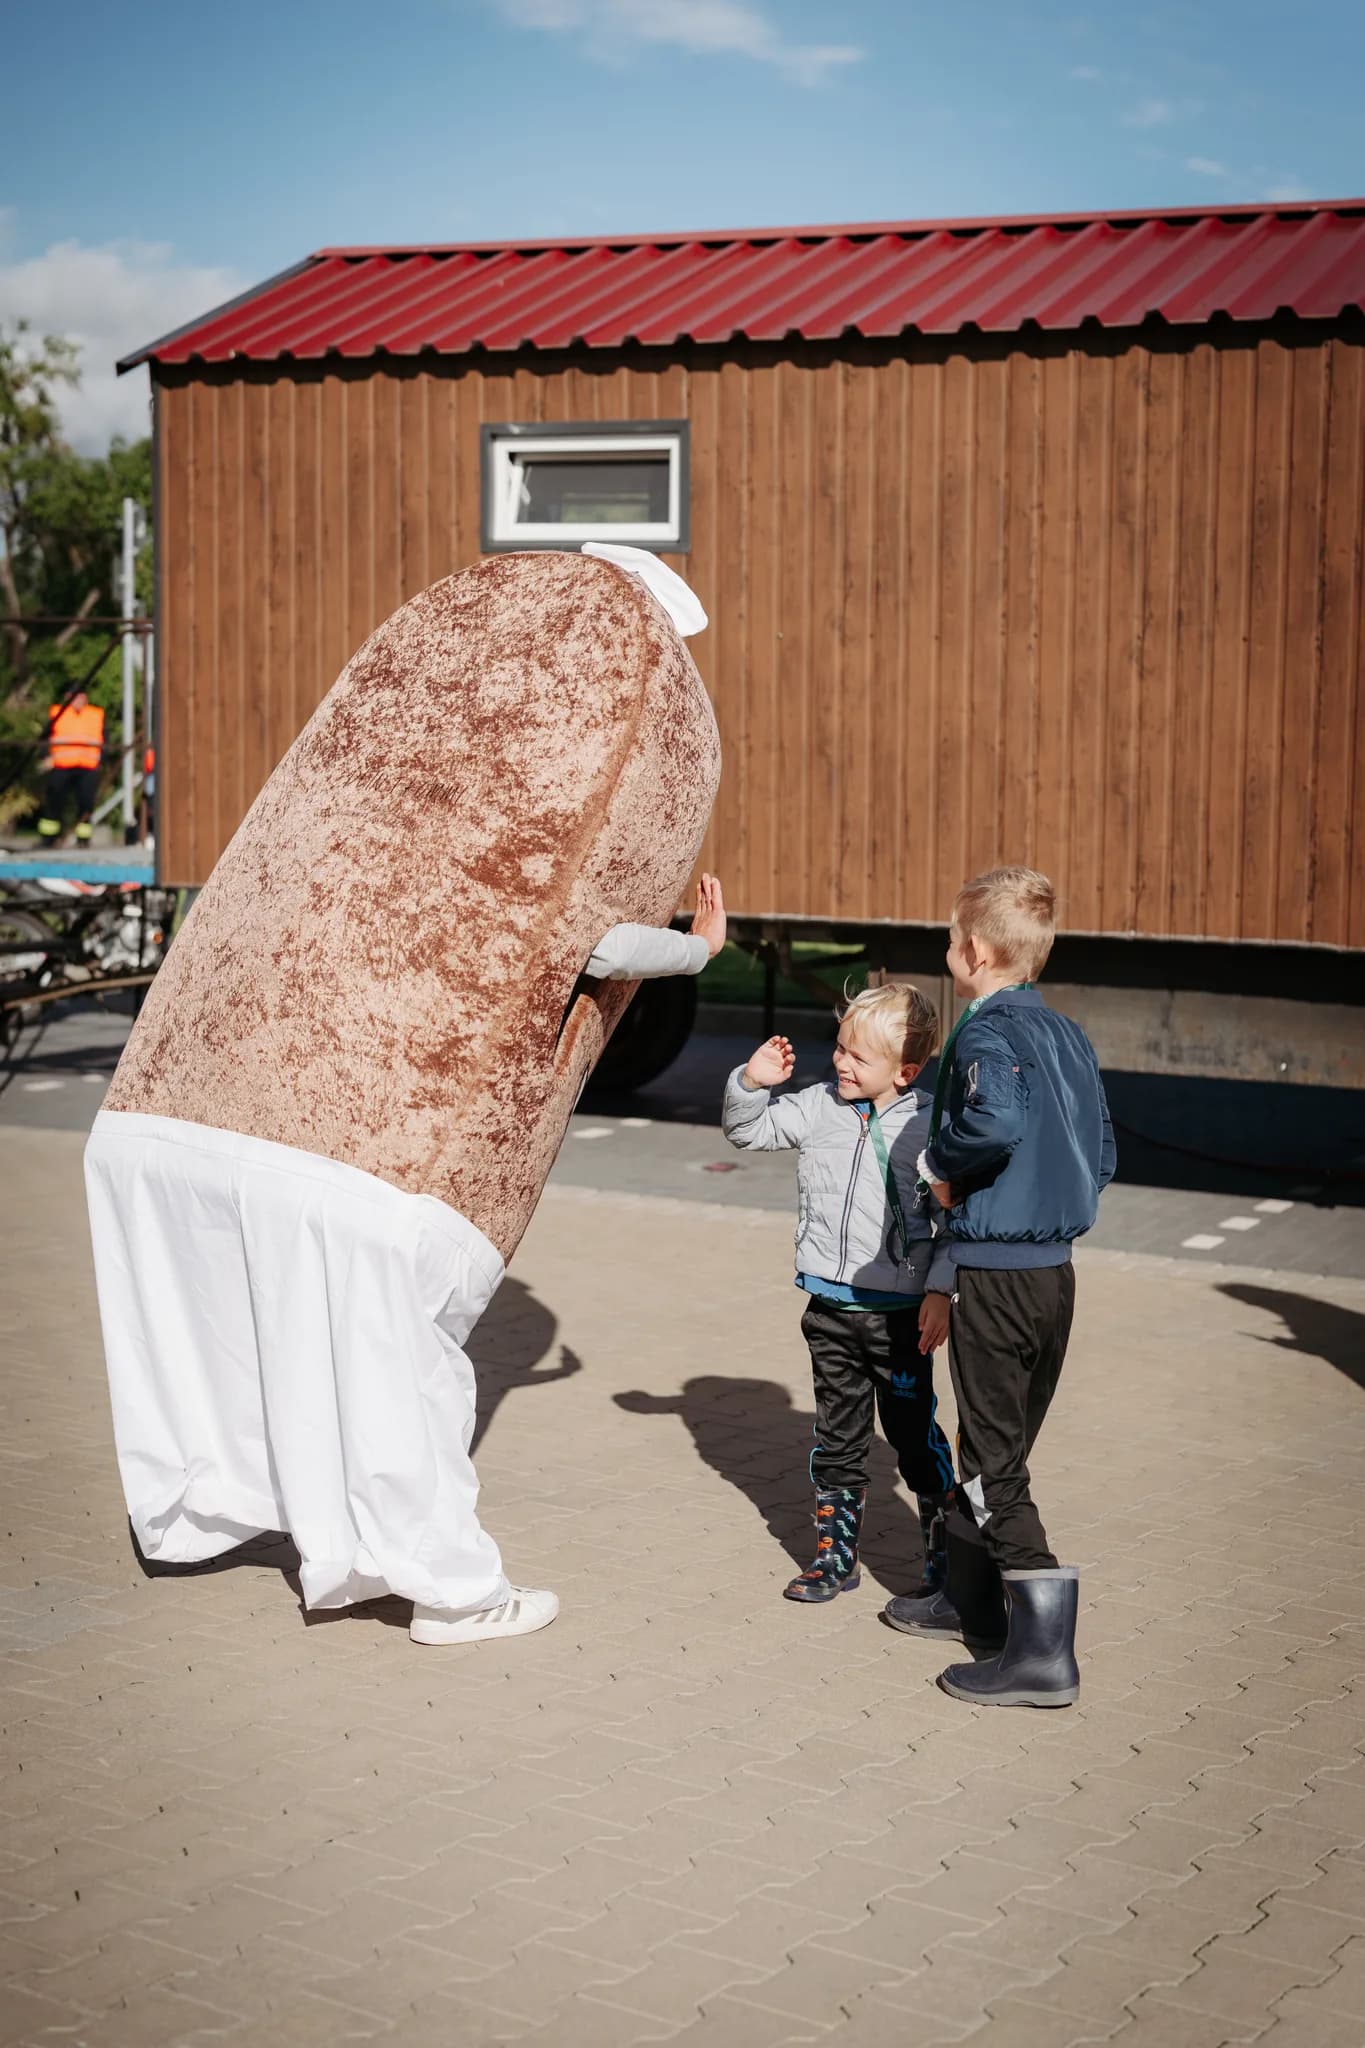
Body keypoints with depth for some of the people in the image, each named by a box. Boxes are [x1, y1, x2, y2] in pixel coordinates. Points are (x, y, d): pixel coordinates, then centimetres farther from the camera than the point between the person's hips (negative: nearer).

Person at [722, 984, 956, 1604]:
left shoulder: (928, 1127, -10)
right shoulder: (818, 1107, 1)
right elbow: (748, 1130, 14)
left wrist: (940, 1290, -13)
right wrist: (752, 1083, -5)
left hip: (899, 1316, -4)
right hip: (830, 1308, 4)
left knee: (915, 1436, 4)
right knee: (837, 1436, 14)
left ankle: (947, 1553, 19)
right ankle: (836, 1554, 24)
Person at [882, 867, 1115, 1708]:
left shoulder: (986, 1034, -16)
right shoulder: (1069, 1037, 10)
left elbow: (1001, 1117, -37)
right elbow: (1102, 1156, 14)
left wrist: (939, 1161, -20)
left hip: (996, 1275, -8)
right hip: (1057, 1268, 9)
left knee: (994, 1464, -2)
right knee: (998, 1445, 21)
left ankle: (1044, 1650, -5)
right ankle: (973, 1597, 36)